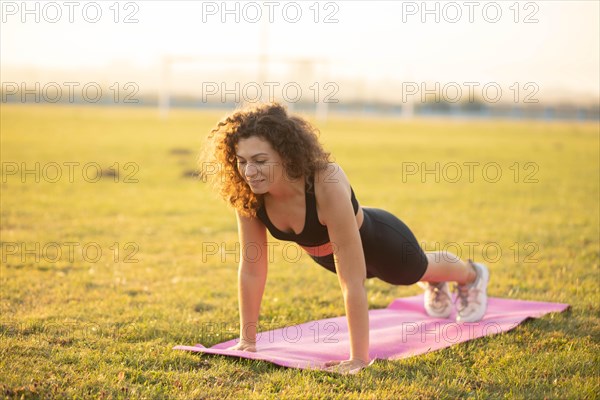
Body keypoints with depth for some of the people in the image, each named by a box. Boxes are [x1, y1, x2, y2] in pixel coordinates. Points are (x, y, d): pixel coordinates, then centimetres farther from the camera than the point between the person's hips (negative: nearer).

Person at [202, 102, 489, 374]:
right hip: (325, 252, 4)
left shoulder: (327, 185, -47)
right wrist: (247, 339, -18)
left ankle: (473, 276, 66)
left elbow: (352, 281, -45)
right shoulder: (248, 191, -32)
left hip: (376, 241, -4)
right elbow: (251, 268, -21)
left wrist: (359, 359, -44)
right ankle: (435, 285, 72)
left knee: (417, 270, 31)